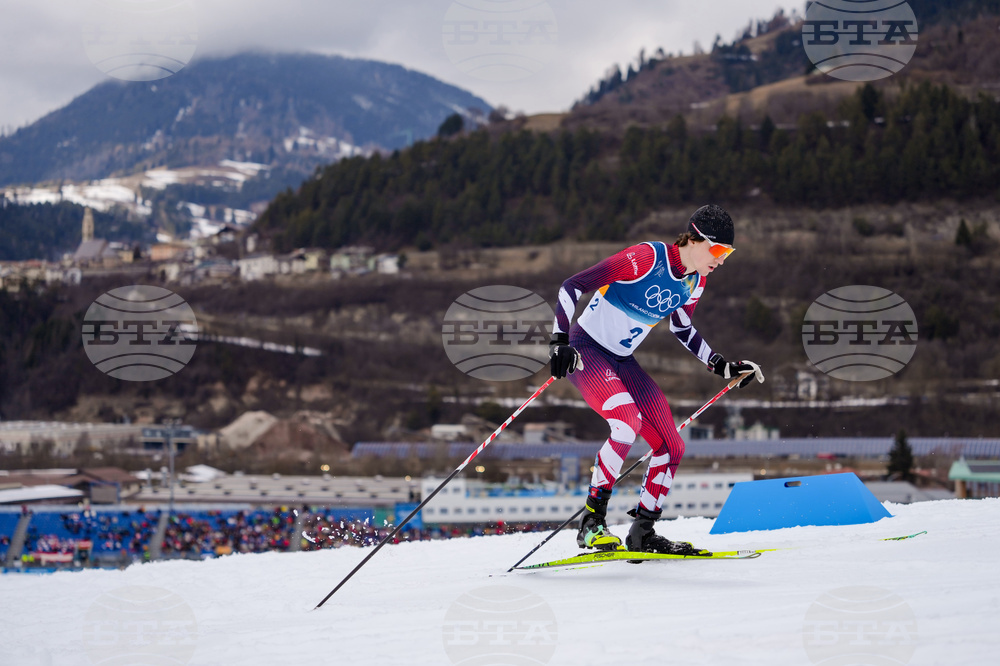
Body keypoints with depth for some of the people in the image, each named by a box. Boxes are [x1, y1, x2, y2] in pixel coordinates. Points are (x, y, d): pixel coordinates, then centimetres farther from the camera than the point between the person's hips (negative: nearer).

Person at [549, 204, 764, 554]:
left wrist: (723, 366, 13)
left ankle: (642, 533, 17)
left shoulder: (695, 281, 0)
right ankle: (591, 523, -22)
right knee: (629, 422, -31)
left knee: (671, 447, 2)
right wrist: (559, 342, -29)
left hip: (622, 362, 8)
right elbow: (572, 286, -22)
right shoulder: (646, 258, -24)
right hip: (585, 350, -8)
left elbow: (681, 329, 19)